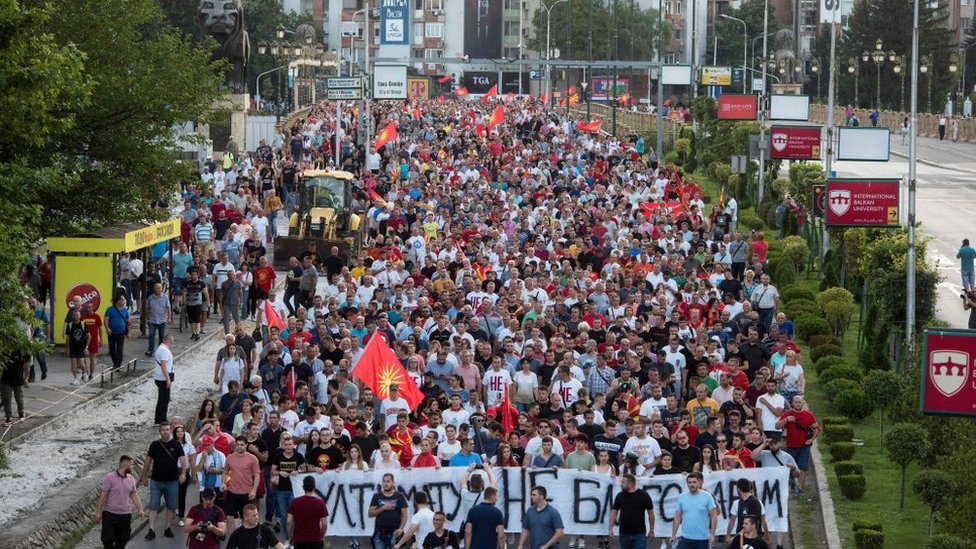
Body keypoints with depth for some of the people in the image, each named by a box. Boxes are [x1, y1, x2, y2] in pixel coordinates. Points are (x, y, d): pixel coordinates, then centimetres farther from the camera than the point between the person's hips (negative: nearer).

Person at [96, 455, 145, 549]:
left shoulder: (131, 479, 5)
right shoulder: (110, 478, -11)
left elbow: (134, 495, 10)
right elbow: (103, 495, -9)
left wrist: (140, 509, 0)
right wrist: (98, 512, -10)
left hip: (125, 515, 5)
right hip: (110, 514, -4)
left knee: (121, 541, 9)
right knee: (107, 539, -4)